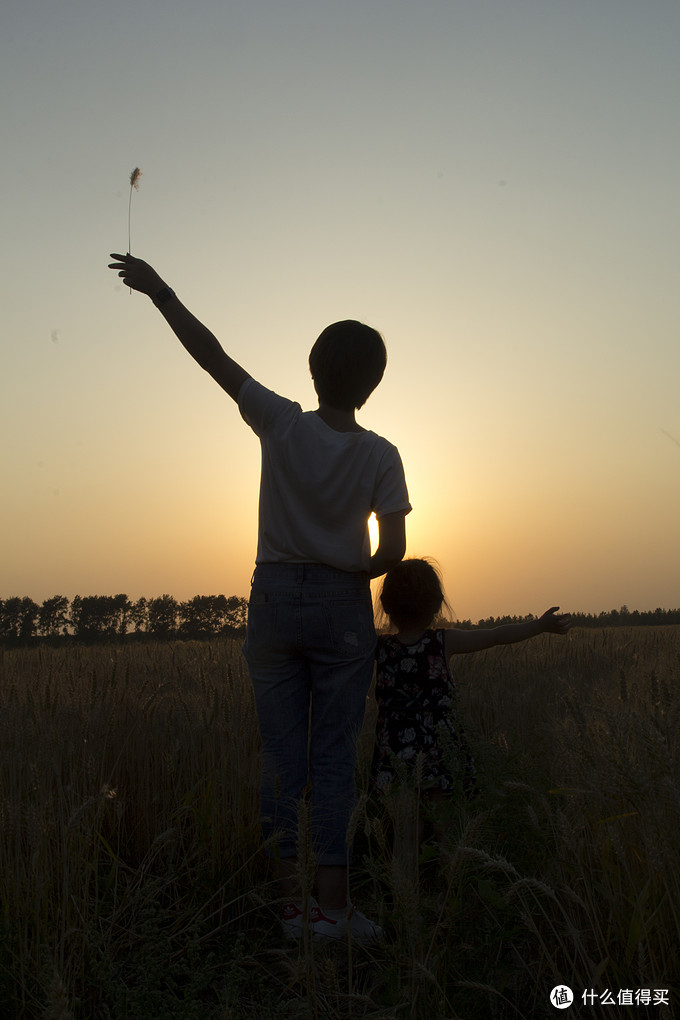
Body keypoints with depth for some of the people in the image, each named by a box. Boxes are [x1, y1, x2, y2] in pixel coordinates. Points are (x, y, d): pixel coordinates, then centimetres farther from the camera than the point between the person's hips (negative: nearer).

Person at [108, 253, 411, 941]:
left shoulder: (283, 426, -6)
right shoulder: (380, 455, -5)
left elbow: (212, 355, -4)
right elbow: (392, 549, -11)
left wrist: (159, 290, 5)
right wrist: (357, 575, 10)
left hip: (274, 598, 1)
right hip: (344, 607, 0)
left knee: (281, 756, 8)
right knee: (333, 757, 5)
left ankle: (291, 902, 14)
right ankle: (333, 907, 9)